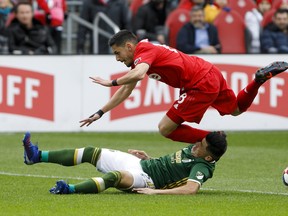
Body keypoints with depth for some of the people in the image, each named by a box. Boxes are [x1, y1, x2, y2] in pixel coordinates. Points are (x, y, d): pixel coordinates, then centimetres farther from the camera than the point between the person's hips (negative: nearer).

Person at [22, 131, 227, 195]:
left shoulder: (202, 167, -16)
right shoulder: (193, 148, 13)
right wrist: (148, 158, 13)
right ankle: (37, 156, 1)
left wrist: (156, 191, -38)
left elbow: (191, 188, -34)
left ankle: (70, 190, -55)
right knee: (91, 152, 2)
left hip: (146, 179, -9)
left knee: (116, 176, -41)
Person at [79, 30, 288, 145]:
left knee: (165, 129, -9)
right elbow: (125, 91, 23)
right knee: (236, 109, 33)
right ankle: (261, 77, 19)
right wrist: (99, 113, 21)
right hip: (212, 73, 10)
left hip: (202, 84, -10)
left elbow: (139, 74, -36)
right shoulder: (141, 56, 16)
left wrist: (110, 82, -24)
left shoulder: (144, 51, -13)